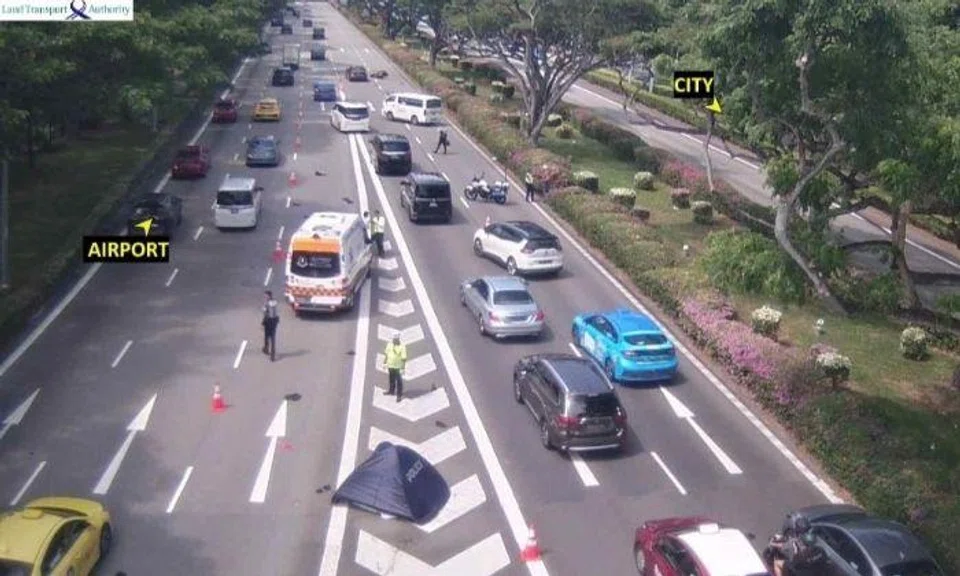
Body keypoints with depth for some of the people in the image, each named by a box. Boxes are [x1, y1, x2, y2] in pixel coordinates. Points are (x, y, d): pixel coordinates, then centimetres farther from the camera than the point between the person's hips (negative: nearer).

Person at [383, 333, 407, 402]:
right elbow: (386, 353, 10)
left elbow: (404, 358, -19)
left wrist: (403, 368, -19)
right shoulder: (389, 343, -2)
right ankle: (391, 390, 42)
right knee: (391, 379, 23)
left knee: (399, 381, 3)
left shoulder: (402, 346, -20)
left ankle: (399, 395, 12)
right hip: (390, 365, 6)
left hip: (398, 367, -6)